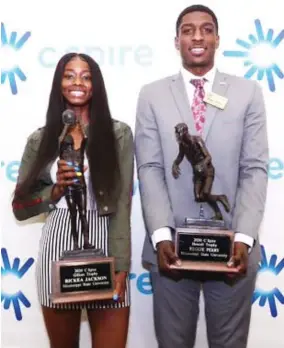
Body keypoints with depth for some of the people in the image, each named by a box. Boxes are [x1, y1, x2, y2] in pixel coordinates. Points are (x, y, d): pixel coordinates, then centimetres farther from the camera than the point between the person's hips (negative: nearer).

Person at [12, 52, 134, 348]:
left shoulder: (118, 134, 1)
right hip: (56, 248, 2)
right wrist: (57, 189, -10)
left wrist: (120, 267, -10)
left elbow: (122, 205, -3)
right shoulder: (40, 139, 7)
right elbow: (20, 208, 7)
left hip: (103, 245, -2)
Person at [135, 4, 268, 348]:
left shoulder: (248, 93, 4)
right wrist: (161, 235, -14)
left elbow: (255, 169, -2)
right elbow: (150, 169, -3)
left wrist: (243, 238, -13)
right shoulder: (152, 95, 4)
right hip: (172, 246, 0)